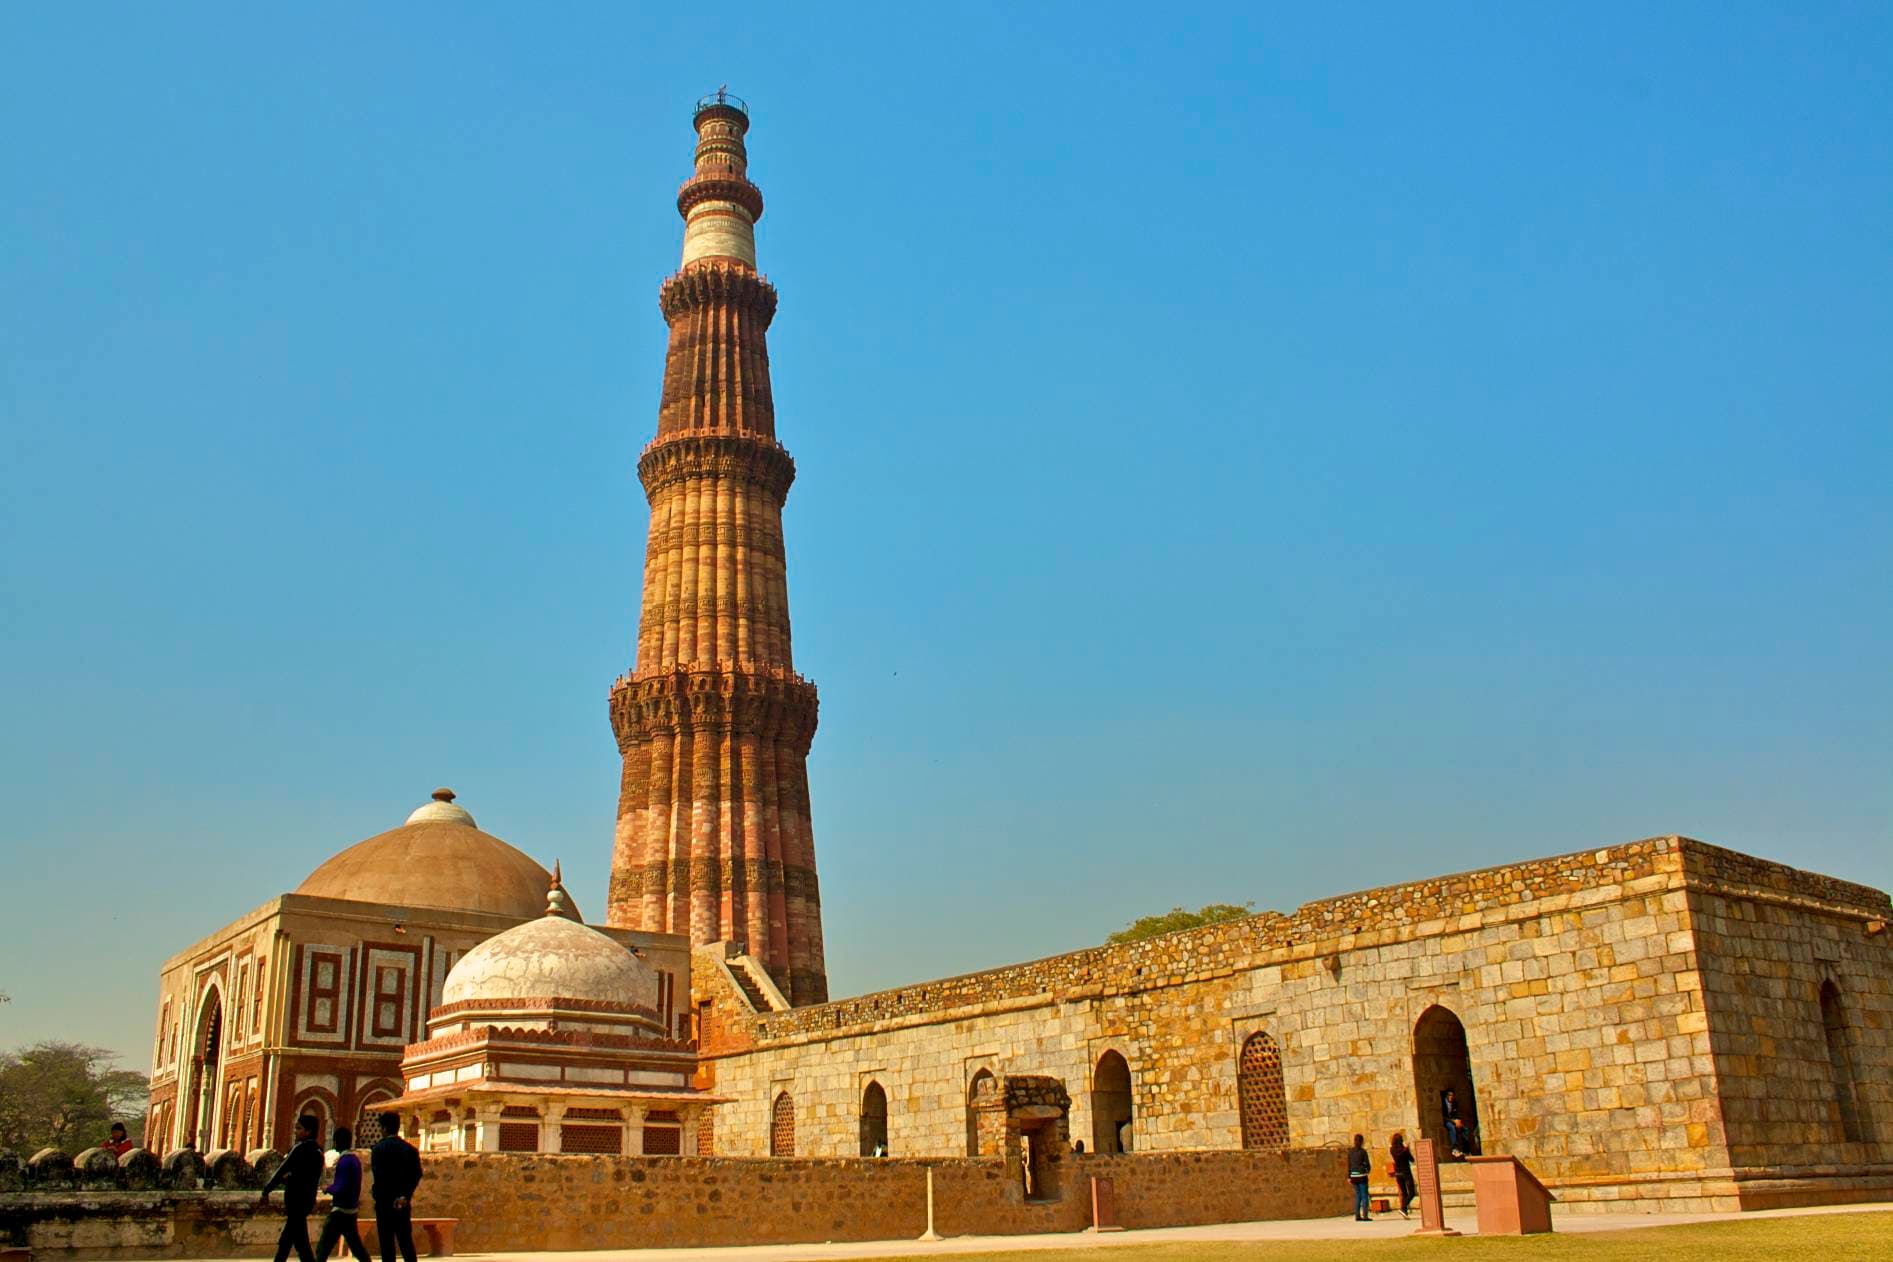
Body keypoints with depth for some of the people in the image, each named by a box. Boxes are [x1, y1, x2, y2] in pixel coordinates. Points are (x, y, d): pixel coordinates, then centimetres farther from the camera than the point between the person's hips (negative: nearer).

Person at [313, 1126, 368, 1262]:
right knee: (355, 1245, 14)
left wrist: (328, 1189, -6)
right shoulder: (355, 1159, 11)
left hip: (340, 1211, -9)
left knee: (324, 1247, -5)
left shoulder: (344, 1161, -16)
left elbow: (342, 1188, -21)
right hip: (352, 1210, 9)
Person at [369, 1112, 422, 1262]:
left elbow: (379, 1175, -13)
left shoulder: (378, 1149, -6)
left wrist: (393, 1197, -7)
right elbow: (417, 1175, -1)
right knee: (406, 1240, 10)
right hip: (404, 1203, 4)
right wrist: (405, 1195, -7)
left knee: (387, 1242, -1)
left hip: (385, 1201, -4)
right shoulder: (410, 1149, 7)